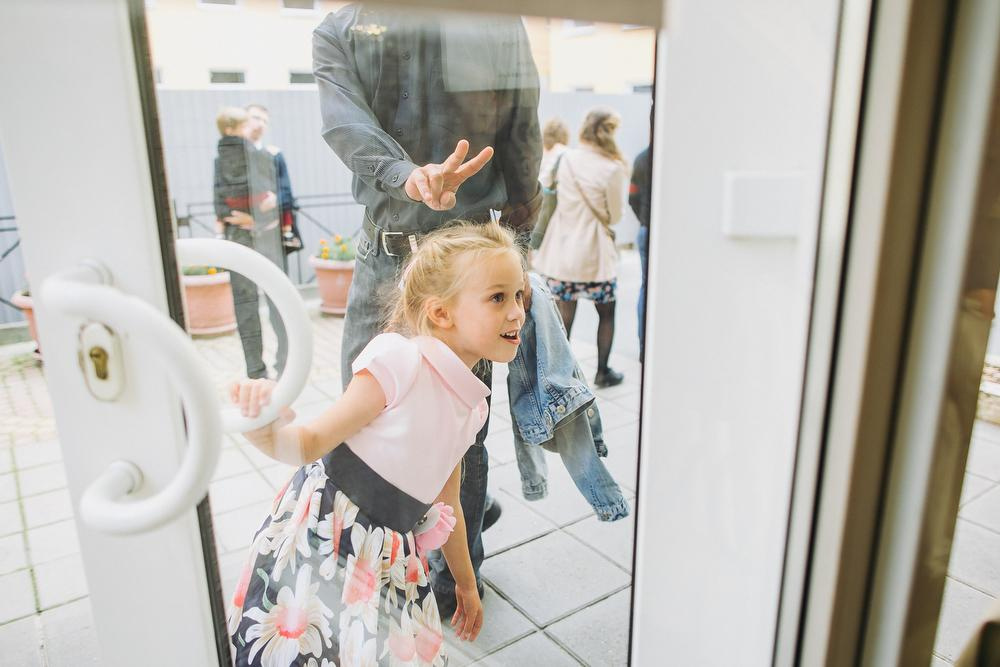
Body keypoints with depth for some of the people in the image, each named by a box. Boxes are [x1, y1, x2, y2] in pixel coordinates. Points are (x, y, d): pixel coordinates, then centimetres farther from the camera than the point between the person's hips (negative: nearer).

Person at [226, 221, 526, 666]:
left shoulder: (470, 405, 5)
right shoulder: (400, 362, -19)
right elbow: (311, 443, -16)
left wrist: (466, 583, 23)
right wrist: (264, 431, -39)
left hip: (388, 552, 7)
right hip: (326, 533, -6)